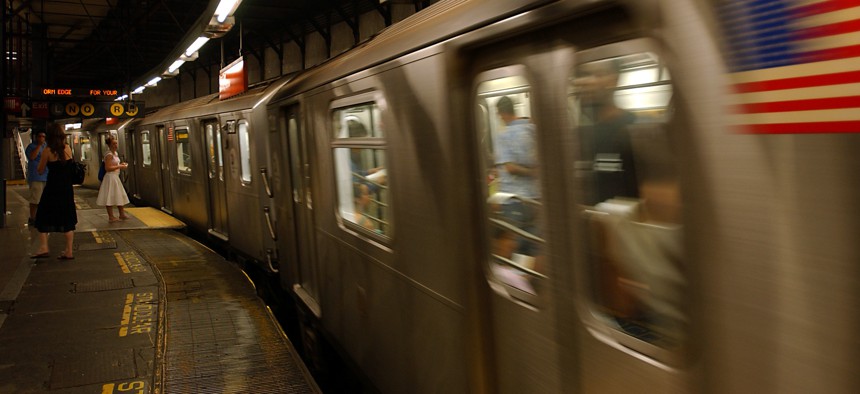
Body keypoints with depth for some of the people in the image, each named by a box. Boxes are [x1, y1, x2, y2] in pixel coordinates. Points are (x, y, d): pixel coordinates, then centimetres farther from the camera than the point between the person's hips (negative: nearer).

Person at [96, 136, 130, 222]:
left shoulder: (116, 153, 11)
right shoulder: (109, 155, -17)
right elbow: (107, 168, -23)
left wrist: (121, 164, 8)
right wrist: (119, 167, -20)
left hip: (116, 177, 10)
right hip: (110, 177, -10)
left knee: (120, 196, 16)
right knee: (110, 197, -3)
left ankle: (122, 214, 26)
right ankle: (111, 217, 2)